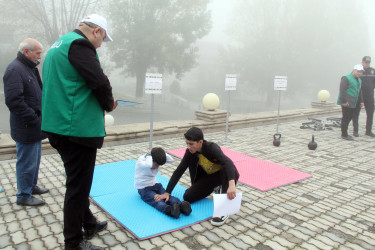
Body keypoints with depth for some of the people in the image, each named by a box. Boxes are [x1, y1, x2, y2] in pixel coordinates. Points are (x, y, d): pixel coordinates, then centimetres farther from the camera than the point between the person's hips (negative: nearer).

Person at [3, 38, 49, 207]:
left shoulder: (30, 68, 15)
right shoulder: (15, 69, -16)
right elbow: (14, 101, -24)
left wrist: (39, 119, 12)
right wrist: (34, 119, -19)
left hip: (35, 126, 10)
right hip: (26, 129, -10)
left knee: (34, 159, 21)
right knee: (27, 162, 1)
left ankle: (31, 186, 37)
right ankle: (24, 195, 15)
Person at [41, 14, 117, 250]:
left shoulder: (58, 45, 19)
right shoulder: (79, 44, -13)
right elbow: (100, 81, -21)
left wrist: (103, 103, 14)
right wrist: (109, 104, 0)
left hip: (60, 125, 10)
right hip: (78, 129, -10)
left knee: (79, 181, 21)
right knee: (78, 185, 2)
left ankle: (88, 224, 37)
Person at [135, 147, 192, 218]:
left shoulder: (156, 161, 0)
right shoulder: (141, 160, -17)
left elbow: (171, 160, -12)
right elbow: (148, 165, -41)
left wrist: (160, 152, -14)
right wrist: (149, 155, -23)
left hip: (155, 185, 6)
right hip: (143, 189, -5)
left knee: (168, 196, -26)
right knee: (157, 201, -35)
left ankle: (181, 205, -52)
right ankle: (169, 210, -62)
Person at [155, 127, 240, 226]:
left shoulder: (212, 147, -31)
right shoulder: (190, 152, -15)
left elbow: (227, 162, -47)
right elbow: (179, 171, -11)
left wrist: (231, 184, -63)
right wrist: (167, 192, -16)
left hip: (224, 174, -5)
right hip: (209, 176, 5)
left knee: (229, 171, -40)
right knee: (187, 197, -9)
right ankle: (215, 188, 15)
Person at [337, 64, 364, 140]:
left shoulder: (359, 80, 19)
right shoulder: (346, 78, -10)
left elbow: (359, 91, 27)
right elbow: (342, 90, -18)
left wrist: (361, 101, 18)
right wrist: (344, 101, -22)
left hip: (354, 103, 8)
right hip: (347, 103, -8)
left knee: (349, 118, 13)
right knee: (346, 119, -3)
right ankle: (344, 135, 5)